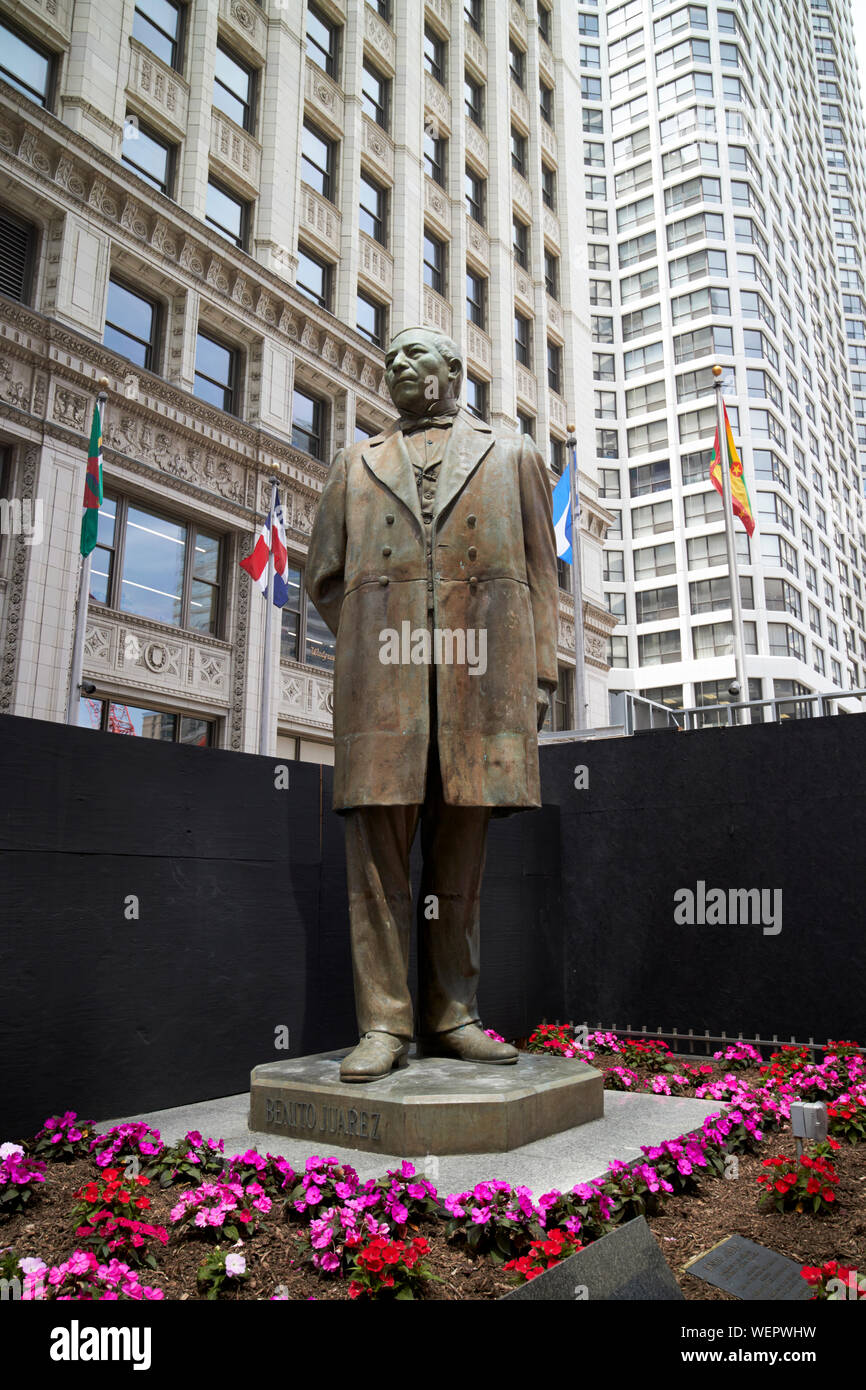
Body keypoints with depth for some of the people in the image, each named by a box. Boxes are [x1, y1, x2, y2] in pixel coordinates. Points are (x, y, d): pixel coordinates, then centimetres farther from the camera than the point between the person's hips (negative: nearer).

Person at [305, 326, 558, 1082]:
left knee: (461, 855, 2)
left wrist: (540, 675, 2)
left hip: (481, 672, 0)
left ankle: (452, 1016, 11)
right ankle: (384, 1024, 3)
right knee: (378, 853, -4)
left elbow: (541, 573, 13)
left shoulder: (512, 457, 20)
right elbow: (324, 576, 22)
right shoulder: (356, 464, 23)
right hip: (383, 674, 1)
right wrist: (369, 645, 8)